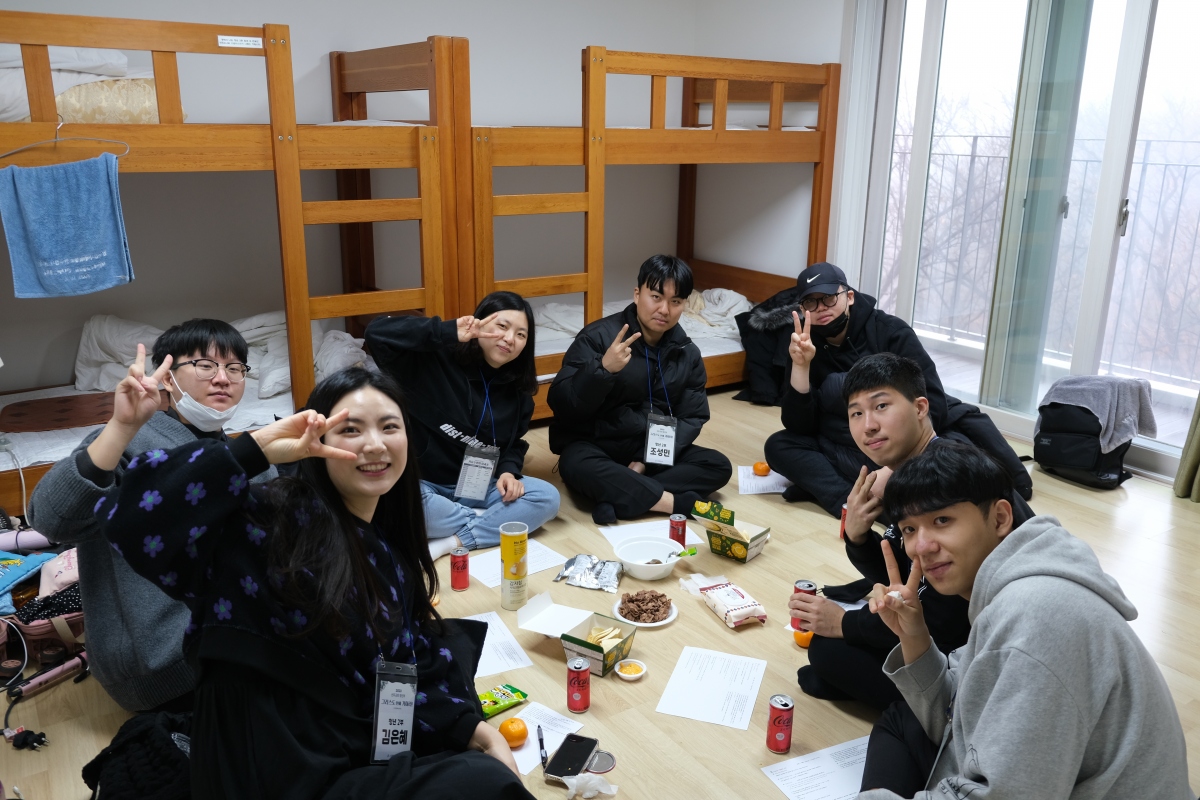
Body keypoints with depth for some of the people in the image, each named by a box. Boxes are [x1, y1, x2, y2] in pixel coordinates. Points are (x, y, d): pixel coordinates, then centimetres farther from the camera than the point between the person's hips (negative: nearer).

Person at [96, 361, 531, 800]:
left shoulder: (391, 551, 9)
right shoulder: (275, 520, -14)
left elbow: (414, 664, 11)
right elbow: (129, 516, -25)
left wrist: (477, 730, -3)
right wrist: (259, 447, -26)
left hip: (357, 756, 7)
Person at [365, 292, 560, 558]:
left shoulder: (517, 389, 5)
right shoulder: (435, 361, -12)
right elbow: (377, 333, -26)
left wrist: (509, 471, -10)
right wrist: (448, 333, -31)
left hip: (479, 489, 5)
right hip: (423, 485, -4)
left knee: (547, 497, -18)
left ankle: (449, 542, -24)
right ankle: (494, 521, -17)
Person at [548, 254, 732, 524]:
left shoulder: (688, 353, 1)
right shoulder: (598, 337, -14)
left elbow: (693, 417, 2)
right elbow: (561, 404, -18)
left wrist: (649, 458, -14)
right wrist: (603, 369, -36)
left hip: (651, 451, 5)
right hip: (593, 445, -5)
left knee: (718, 466, -15)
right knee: (579, 467, -37)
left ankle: (619, 498, -26)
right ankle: (681, 503, -28)